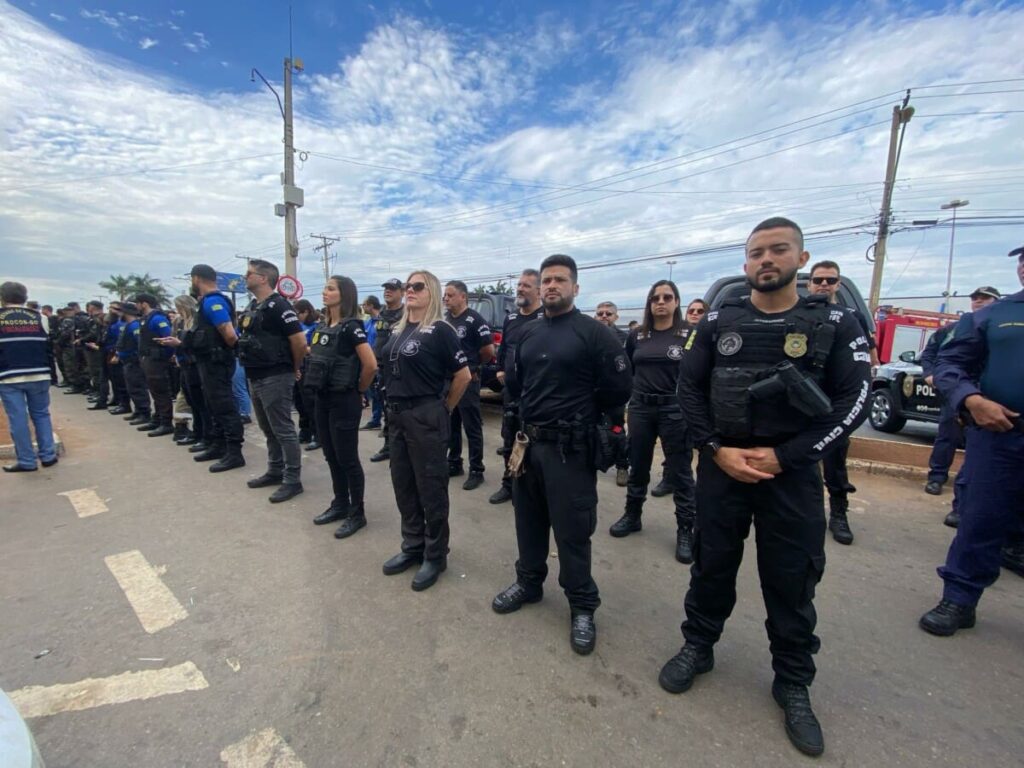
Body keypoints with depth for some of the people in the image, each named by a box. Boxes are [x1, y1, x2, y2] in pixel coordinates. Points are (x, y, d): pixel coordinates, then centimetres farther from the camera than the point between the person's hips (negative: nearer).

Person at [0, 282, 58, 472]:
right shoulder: (38, 317, 5)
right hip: (39, 375, 2)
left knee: (17, 419, 3)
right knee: (41, 415, 12)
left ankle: (26, 461, 6)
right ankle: (48, 455, 12)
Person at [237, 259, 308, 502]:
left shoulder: (278, 305, -15)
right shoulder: (253, 306, 15)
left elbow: (299, 341, -20)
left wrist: (295, 368, -8)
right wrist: (252, 370, 18)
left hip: (275, 378, -10)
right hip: (256, 378, 10)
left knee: (283, 431, -3)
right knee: (268, 430, 17)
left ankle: (292, 480, 5)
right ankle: (275, 471, 30)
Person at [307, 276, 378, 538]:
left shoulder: (351, 327, -15)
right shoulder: (322, 326, 10)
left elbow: (371, 365, -21)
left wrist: (359, 390, -8)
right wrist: (315, 388, 16)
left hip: (344, 401, -8)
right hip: (322, 399, 8)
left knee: (347, 458, 0)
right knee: (331, 457, 16)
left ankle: (357, 513, 14)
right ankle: (340, 504, 31)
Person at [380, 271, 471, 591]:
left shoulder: (439, 330, -11)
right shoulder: (397, 330, 11)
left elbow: (463, 375, -12)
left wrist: (445, 409, -4)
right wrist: (393, 408, 14)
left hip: (426, 416, -8)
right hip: (396, 415, 8)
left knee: (431, 488, 4)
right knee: (403, 485, 16)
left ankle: (435, 555, 21)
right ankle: (412, 546, 33)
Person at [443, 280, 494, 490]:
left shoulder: (474, 320, -12)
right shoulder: (445, 319, 11)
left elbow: (488, 350, -14)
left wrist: (473, 362, 0)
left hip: (468, 380, -7)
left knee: (472, 427, 1)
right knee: (451, 425, 16)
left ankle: (476, 471, 10)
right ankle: (454, 464, 30)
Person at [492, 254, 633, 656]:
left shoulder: (594, 332, -9)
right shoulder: (528, 333, 9)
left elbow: (619, 388, -9)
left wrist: (582, 416, 0)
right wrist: (528, 416, 12)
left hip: (569, 448, -6)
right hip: (527, 442, 6)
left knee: (572, 530, 5)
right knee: (528, 519, 19)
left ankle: (582, 606, 26)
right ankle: (529, 582, 41)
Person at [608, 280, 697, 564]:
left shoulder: (689, 334, -4)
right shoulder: (637, 335, 6)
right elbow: (626, 371, 15)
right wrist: (630, 395, 7)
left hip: (675, 409, -3)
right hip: (640, 407, 4)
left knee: (680, 471, 5)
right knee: (637, 466, 15)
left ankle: (686, 530, 20)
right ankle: (632, 515, 33)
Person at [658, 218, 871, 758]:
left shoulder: (834, 324, -1)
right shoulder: (718, 322, 1)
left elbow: (853, 401, -6)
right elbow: (688, 388, -1)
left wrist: (783, 456, -14)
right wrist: (717, 449, -11)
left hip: (792, 472, 0)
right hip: (721, 466, 1)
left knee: (792, 581, 12)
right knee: (712, 564, 14)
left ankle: (793, 684, 35)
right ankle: (697, 647, 37)